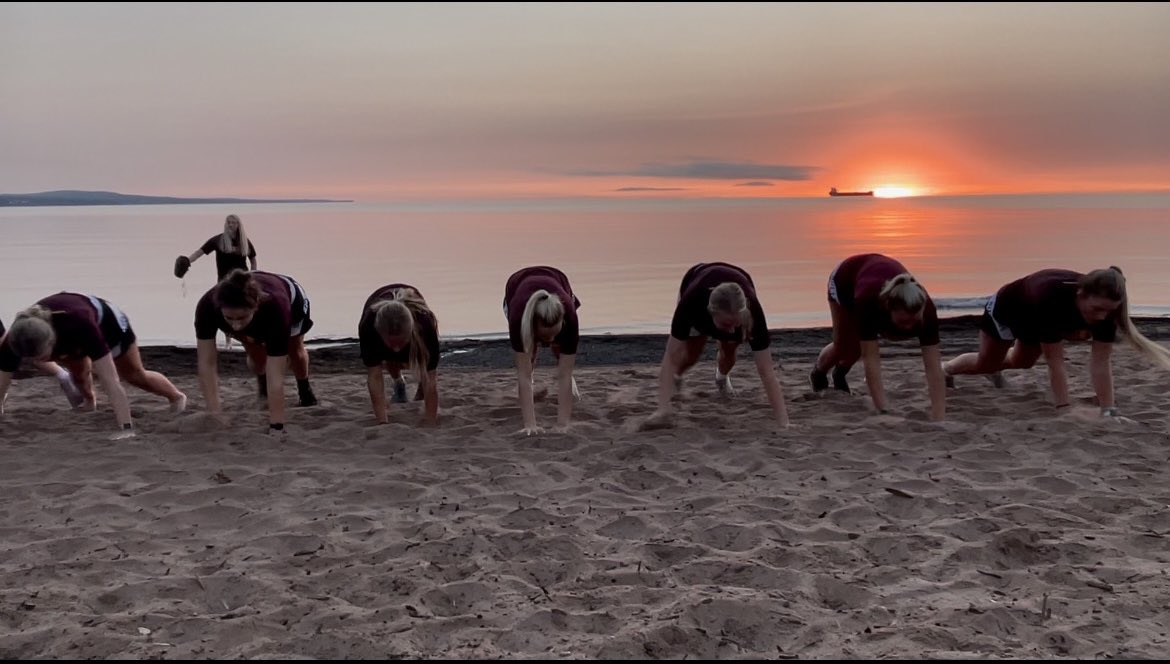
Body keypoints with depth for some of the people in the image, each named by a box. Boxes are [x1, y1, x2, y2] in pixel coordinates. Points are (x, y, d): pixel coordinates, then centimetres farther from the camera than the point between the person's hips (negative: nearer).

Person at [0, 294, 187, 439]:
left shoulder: (80, 324, -50)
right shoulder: (16, 340, -39)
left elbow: (110, 381, -51)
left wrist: (126, 428, -53)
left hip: (107, 323, -3)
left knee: (136, 376, 16)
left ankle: (177, 397, 42)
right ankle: (89, 401, 51)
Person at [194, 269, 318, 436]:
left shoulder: (275, 306, -51)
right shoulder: (207, 306, -45)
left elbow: (275, 375, -50)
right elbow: (207, 364, -41)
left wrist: (276, 427, -50)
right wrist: (215, 415, -46)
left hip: (292, 300, -2)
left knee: (295, 352, 8)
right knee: (256, 356, -6)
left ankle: (304, 388, 41)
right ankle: (262, 387, 28)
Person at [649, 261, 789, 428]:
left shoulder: (751, 308, -45)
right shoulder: (691, 301, -47)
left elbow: (766, 371, -44)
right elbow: (671, 356, -42)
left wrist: (783, 422, -49)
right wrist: (663, 409, -51)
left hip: (738, 289, 1)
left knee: (729, 351, -3)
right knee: (692, 354, -6)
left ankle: (722, 377, 34)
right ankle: (675, 376, 30)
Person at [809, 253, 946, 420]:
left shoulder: (925, 308, -42)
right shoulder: (868, 300, -50)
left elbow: (934, 367, -44)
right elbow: (871, 359, -48)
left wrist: (939, 419, -50)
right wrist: (883, 412, -52)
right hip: (845, 280, -2)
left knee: (861, 345, 3)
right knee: (844, 346, 6)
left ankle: (840, 372, 38)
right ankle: (818, 374, 39)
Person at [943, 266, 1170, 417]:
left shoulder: (1104, 307, -36)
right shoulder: (1050, 299, -51)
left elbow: (1100, 362, -35)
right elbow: (1055, 361, -47)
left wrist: (1109, 411, -39)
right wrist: (1065, 413, -47)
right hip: (1006, 308, -5)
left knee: (1022, 363, 29)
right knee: (985, 365, 17)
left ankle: (996, 368, 61)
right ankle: (945, 370, 46)